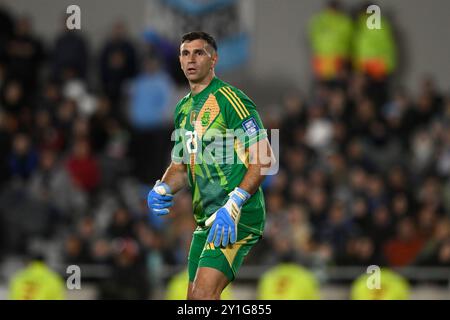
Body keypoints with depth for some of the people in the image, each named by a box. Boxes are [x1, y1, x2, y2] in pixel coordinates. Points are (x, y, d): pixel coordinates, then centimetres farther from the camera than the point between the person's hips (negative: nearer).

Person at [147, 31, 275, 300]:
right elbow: (180, 167, 25)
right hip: (206, 218, 9)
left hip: (237, 217, -9)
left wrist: (233, 205, -23)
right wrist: (161, 190, 3)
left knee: (203, 295, -22)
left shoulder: (230, 99, -10)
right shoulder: (184, 108, 16)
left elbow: (264, 159, -15)